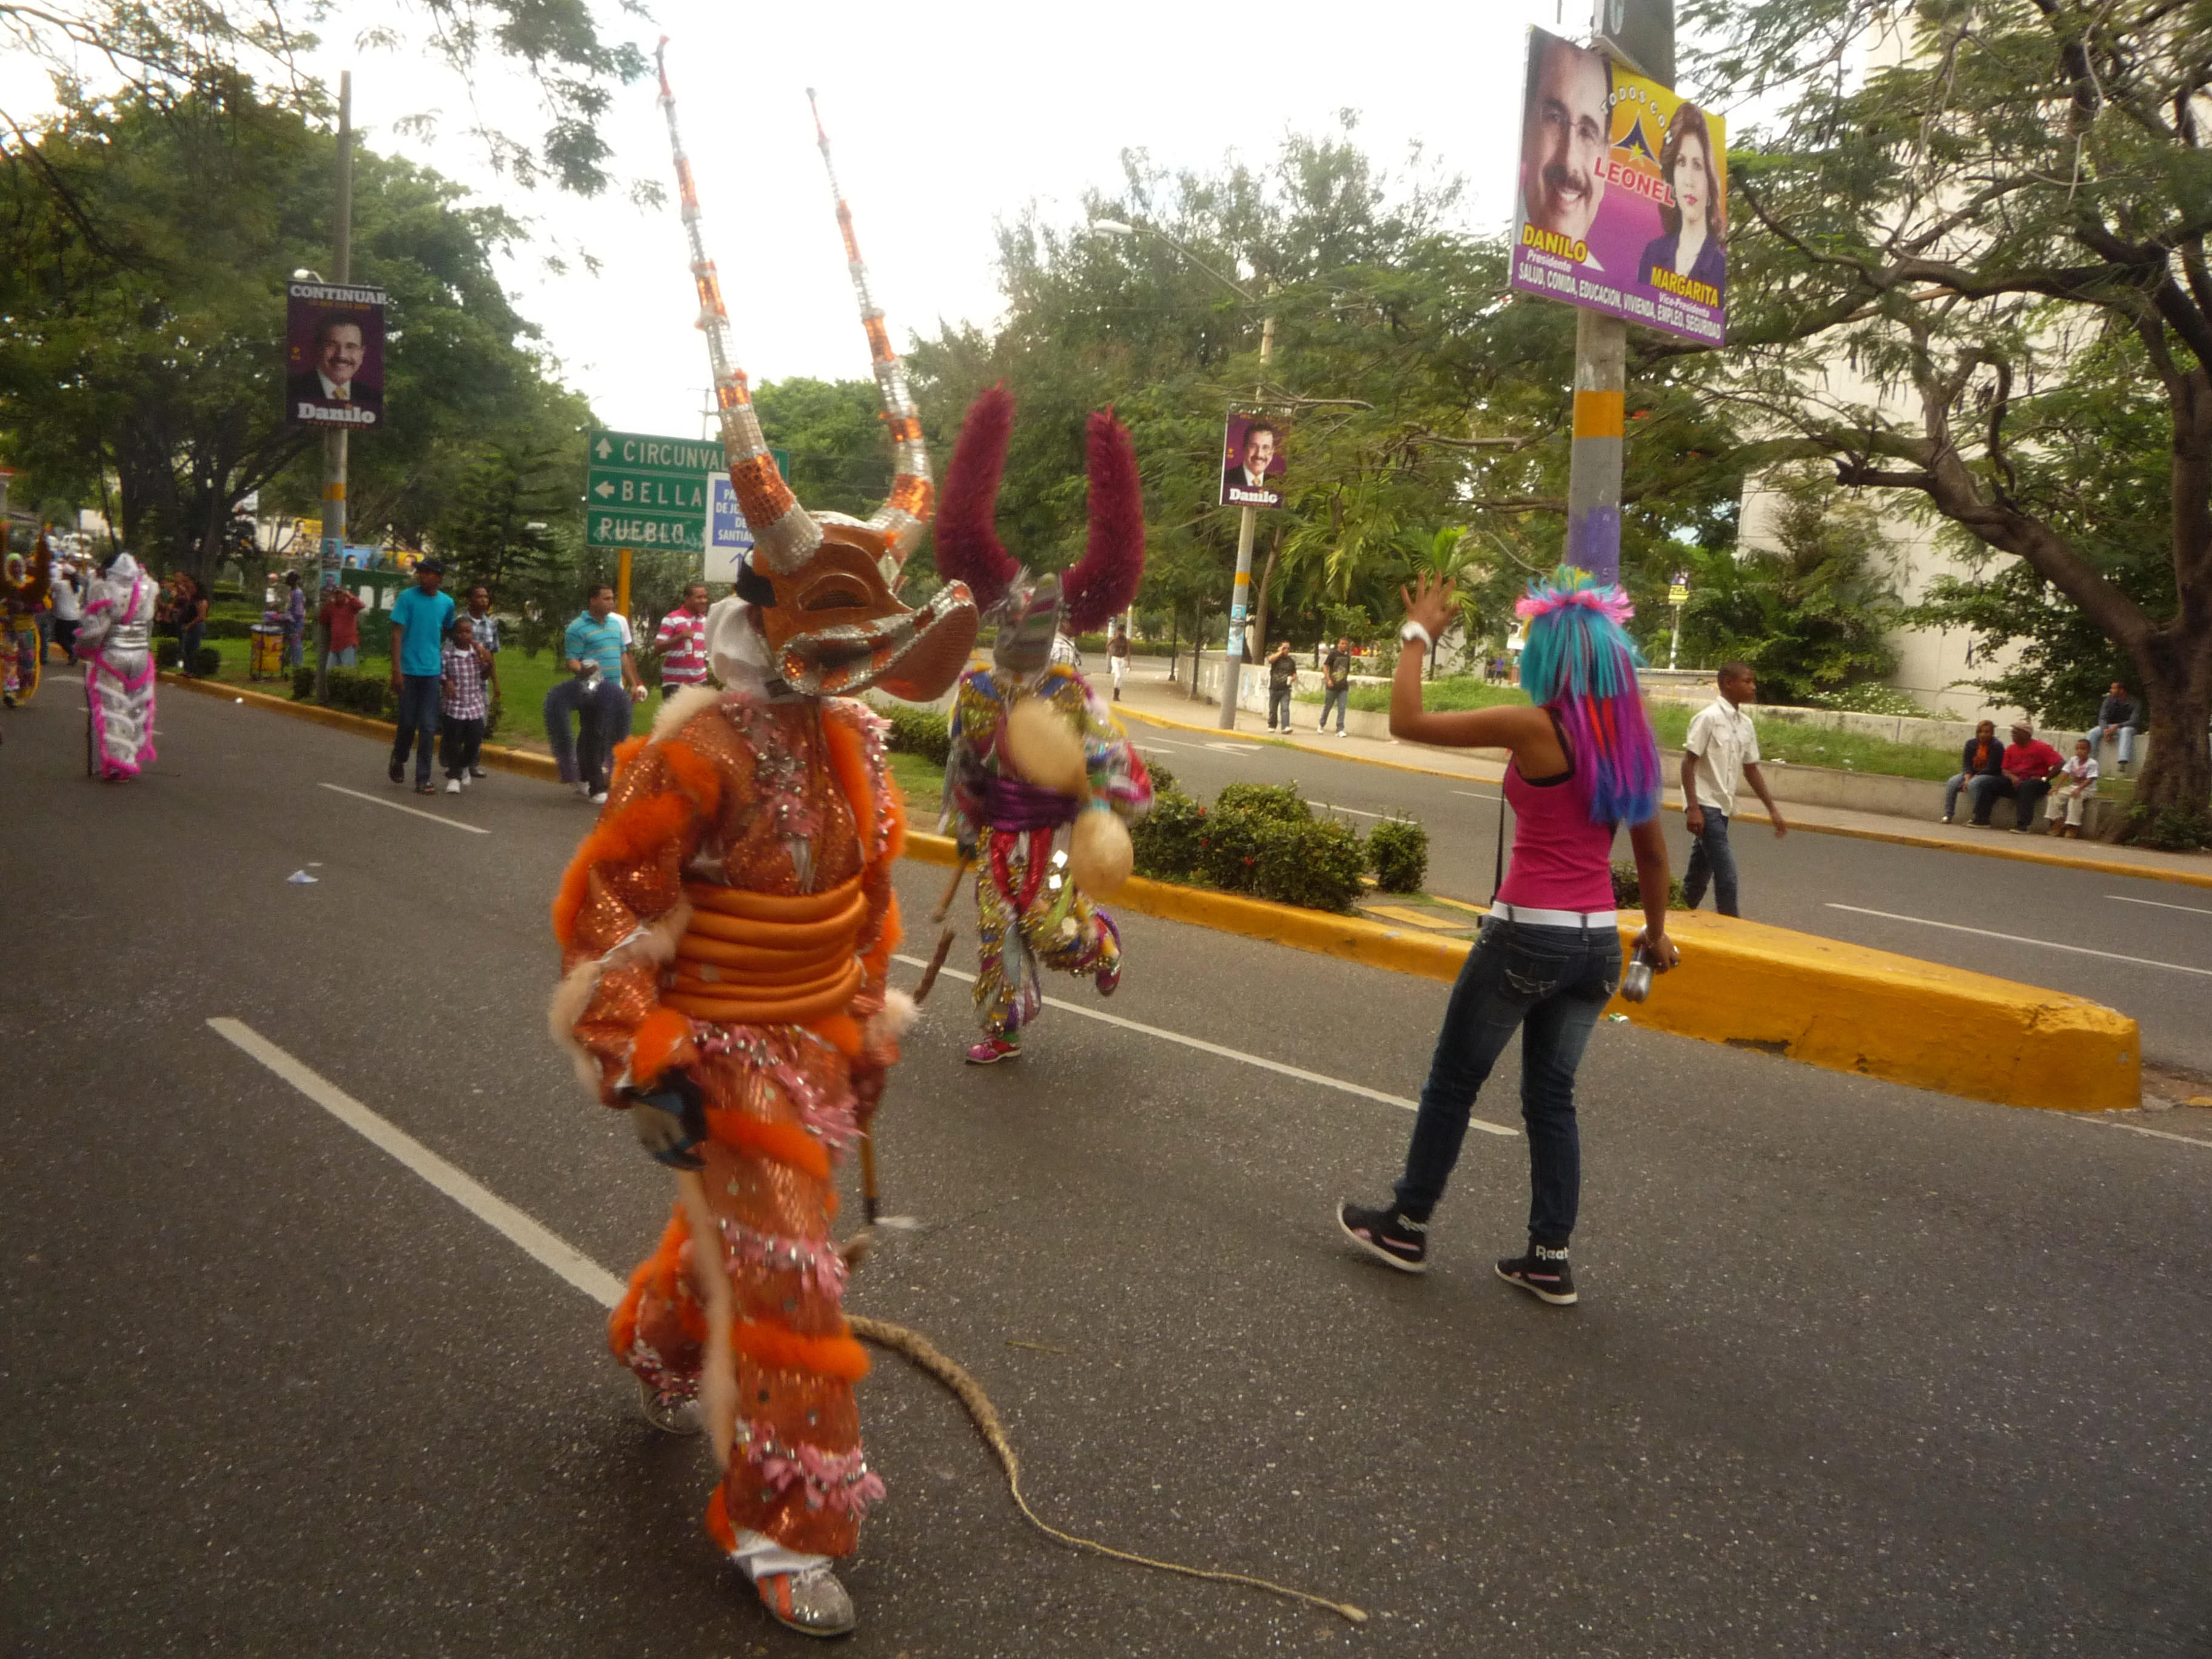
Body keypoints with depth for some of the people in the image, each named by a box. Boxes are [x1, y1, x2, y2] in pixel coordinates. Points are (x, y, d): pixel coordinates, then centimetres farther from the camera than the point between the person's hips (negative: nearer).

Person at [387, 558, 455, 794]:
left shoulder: (447, 603, 6)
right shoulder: (407, 597, -4)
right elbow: (397, 633, -5)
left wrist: (447, 674, 18)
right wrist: (396, 670, -12)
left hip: (433, 671, 2)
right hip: (409, 670, -2)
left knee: (428, 727, 0)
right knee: (408, 723, 5)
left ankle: (423, 779, 4)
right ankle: (398, 759, 34)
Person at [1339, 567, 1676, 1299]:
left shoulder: (1534, 728, -16)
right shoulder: (1631, 743, 5)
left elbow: (1407, 722, -13)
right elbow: (1653, 856, 14)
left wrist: (1419, 635, -2)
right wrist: (1655, 933, 27)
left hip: (1527, 935, -6)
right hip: (1597, 940, 6)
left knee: (1453, 1081, 11)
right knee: (1552, 1097, 16)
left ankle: (1406, 1227, 23)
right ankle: (1550, 1259, 19)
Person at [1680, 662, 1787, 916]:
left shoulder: (1746, 724, 10)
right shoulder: (1709, 718, -13)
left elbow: (1751, 770, 17)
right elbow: (1688, 763, -14)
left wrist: (1772, 809, 15)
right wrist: (1693, 808, -20)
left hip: (1723, 809, 8)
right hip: (1705, 807, -8)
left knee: (1700, 872, 14)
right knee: (1726, 876, -10)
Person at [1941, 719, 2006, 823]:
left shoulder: (1997, 746, -10)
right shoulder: (1971, 743, 6)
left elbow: (1992, 768, -16)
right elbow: (1966, 764, 1)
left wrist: (1973, 778, -21)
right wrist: (1967, 778, -17)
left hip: (1991, 776, -6)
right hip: (1971, 774, 6)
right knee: (1952, 782, -20)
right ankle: (1948, 815, -20)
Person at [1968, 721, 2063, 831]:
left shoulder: (2041, 748, -5)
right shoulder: (2011, 749, 13)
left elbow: (2061, 764, -11)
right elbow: (2005, 770, 10)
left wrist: (2044, 779, -15)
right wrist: (2012, 777, -12)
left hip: (2035, 781, -5)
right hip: (2014, 781, 6)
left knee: (2025, 787, -40)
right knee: (1987, 784, -13)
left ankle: (2022, 825, -41)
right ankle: (1981, 820, -15)